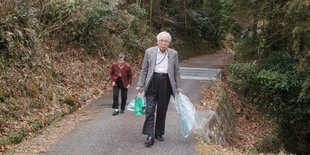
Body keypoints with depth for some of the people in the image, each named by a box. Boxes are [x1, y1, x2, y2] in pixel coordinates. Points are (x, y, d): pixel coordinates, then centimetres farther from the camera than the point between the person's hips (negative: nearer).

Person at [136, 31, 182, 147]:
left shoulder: (173, 54, 6)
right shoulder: (149, 52, 4)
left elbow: (176, 72, 10)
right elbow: (144, 70, 6)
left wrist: (178, 87, 6)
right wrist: (140, 85, 1)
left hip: (166, 84, 1)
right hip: (152, 83, -1)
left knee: (162, 110, 8)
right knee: (150, 109, -7)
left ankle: (159, 133, 22)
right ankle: (150, 136, -5)